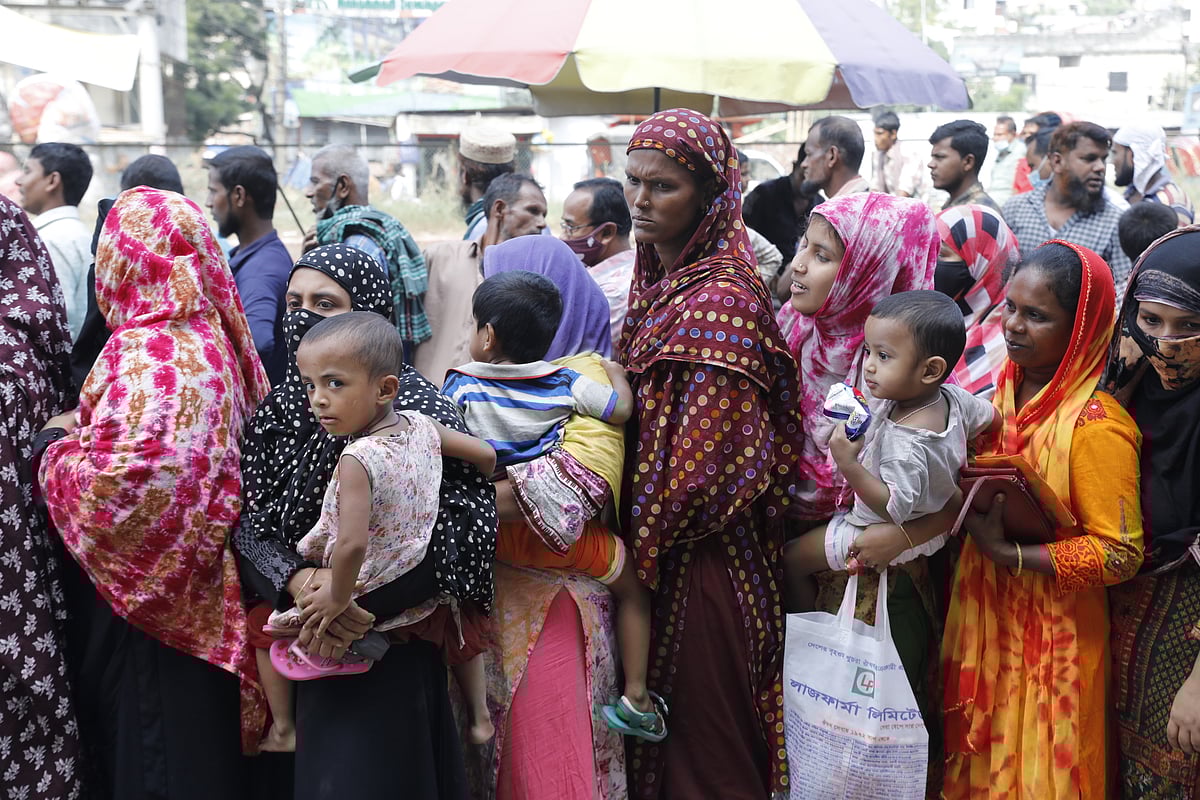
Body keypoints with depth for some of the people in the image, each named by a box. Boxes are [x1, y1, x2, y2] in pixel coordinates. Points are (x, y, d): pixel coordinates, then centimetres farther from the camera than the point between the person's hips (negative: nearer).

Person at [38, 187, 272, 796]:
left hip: (146, 595, -8)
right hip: (200, 587, 8)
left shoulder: (146, 353, -20)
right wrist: (86, 430, 14)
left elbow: (117, 482, -31)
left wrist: (56, 443, -13)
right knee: (194, 740, 19)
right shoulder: (214, 340, 5)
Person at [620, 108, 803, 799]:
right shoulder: (657, 279, 10)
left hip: (702, 555, -9)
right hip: (664, 545, 9)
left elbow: (704, 456, -21)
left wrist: (636, 543, -12)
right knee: (660, 721, 19)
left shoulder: (721, 297, -19)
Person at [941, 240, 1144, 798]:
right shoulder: (1006, 389, -1)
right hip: (982, 616, 7)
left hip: (1052, 637, -6)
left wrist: (1006, 552, -24)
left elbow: (1121, 556, -22)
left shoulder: (1096, 426, -24)